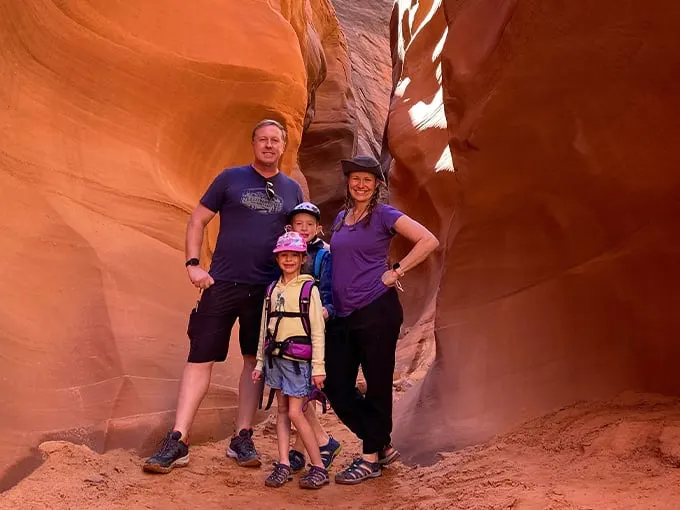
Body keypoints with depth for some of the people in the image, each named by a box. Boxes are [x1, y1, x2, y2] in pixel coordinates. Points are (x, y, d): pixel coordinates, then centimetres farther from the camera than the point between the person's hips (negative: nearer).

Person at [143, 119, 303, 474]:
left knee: (255, 361, 8)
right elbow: (197, 220, 4)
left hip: (267, 289, 3)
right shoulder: (231, 178, 2)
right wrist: (193, 265, -7)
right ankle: (177, 441, 0)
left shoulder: (292, 190, 10)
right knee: (200, 359, -4)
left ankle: (242, 438, 19)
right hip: (222, 284, -2)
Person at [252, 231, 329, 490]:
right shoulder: (272, 290, 10)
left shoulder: (309, 289, -6)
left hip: (298, 359, -5)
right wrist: (260, 362, 14)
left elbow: (317, 330, -8)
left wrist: (318, 366, -11)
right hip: (276, 357, 6)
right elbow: (265, 329, 14)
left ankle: (319, 468, 2)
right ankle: (283, 465, 12)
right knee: (282, 410, 8)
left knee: (295, 413, -8)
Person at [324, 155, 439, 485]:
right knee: (337, 387, 6)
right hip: (342, 315, 7)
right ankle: (383, 446, 22)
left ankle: (371, 458, 17)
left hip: (376, 311, -7)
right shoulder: (340, 219, 16)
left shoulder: (384, 215, -3)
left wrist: (396, 272, -11)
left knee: (376, 386, 2)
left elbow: (429, 241, -12)